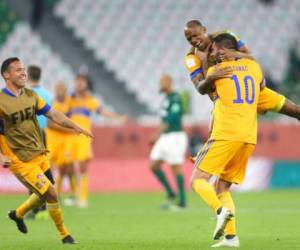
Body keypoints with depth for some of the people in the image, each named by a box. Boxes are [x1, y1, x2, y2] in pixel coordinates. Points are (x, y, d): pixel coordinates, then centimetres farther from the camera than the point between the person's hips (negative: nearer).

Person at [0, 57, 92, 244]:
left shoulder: (30, 95, 5)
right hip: (21, 161, -7)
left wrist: (74, 126, -3)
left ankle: (18, 214, 43)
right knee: (51, 194, -9)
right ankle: (64, 235, 9)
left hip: (40, 155, 7)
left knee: (44, 195, 15)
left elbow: (52, 113, 8)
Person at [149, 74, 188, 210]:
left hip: (174, 136, -9)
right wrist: (157, 135, 22)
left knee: (176, 168, -5)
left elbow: (172, 117, -22)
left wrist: (158, 133, -24)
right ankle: (170, 193, 13)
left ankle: (182, 201, 1)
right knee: (154, 166, 6)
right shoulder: (166, 98, 14)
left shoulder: (175, 98, -14)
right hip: (165, 137, 9)